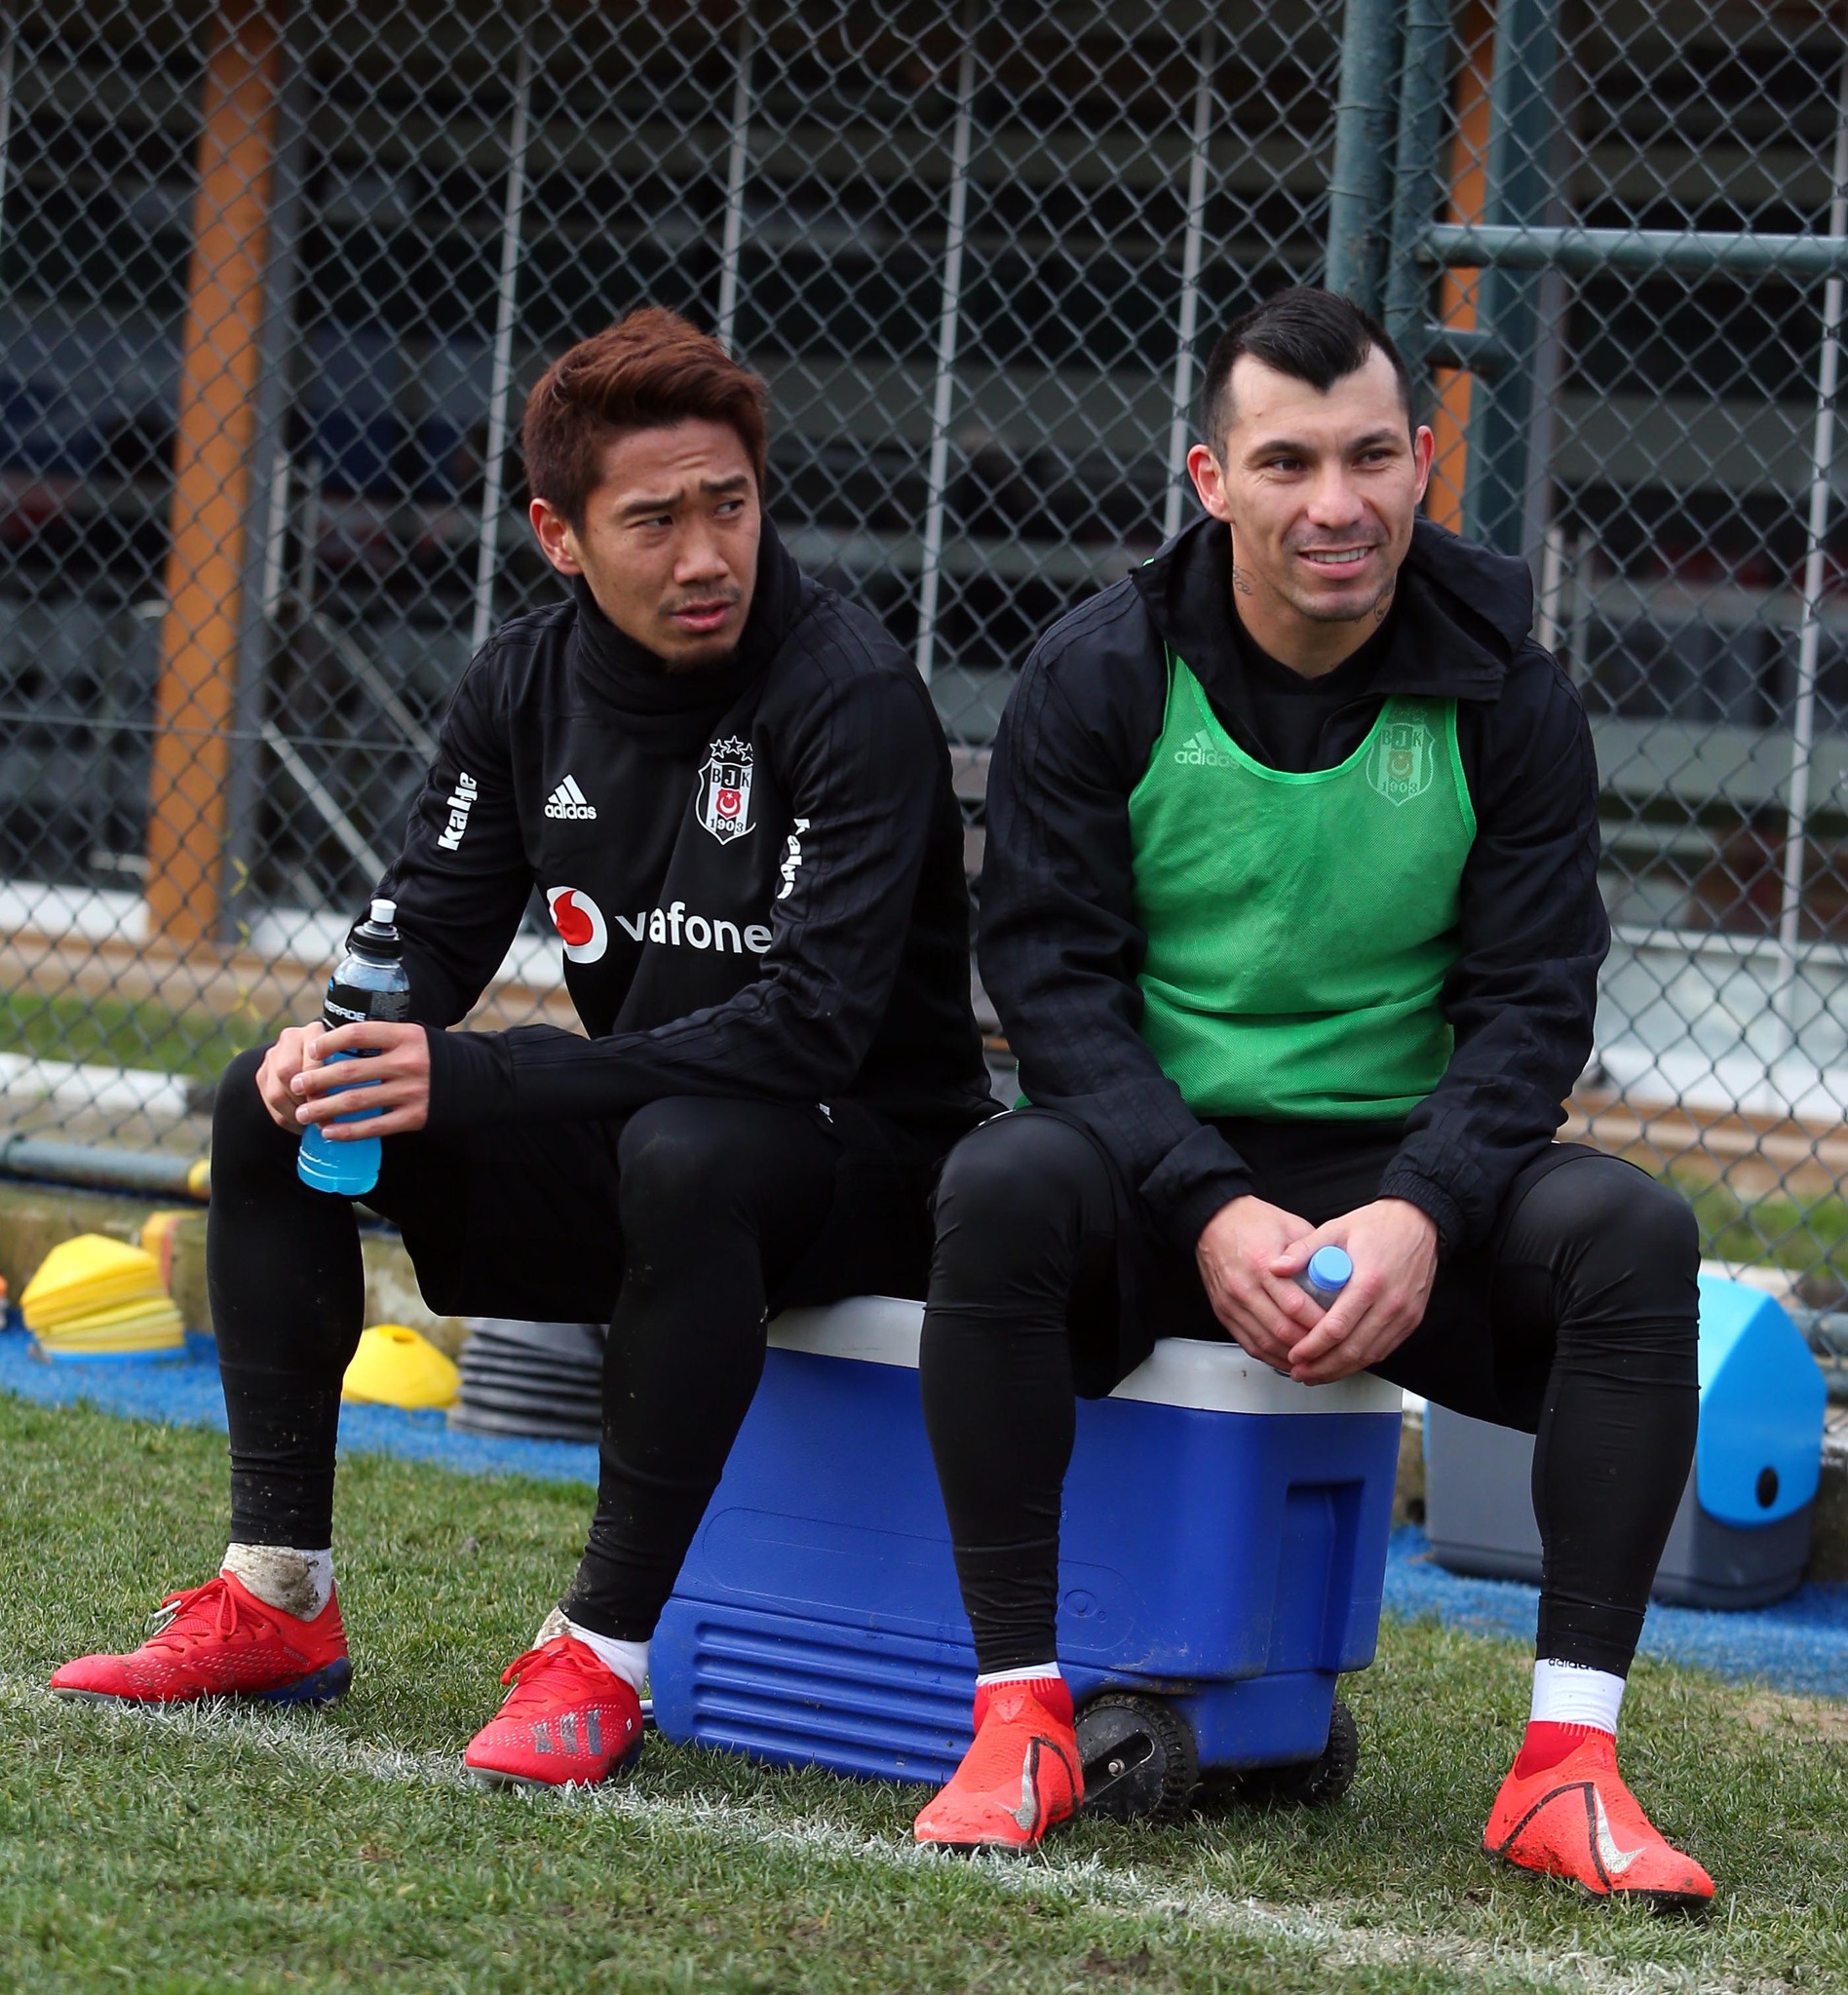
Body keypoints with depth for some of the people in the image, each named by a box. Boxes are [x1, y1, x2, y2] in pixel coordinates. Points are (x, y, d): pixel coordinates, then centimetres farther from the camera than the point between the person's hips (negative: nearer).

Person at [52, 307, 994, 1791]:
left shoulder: (853, 699, -21)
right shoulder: (528, 684, 0)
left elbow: (810, 1022, -29)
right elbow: (432, 930, 6)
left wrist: (470, 1082, -34)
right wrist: (348, 1035, -21)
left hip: (863, 1162, -7)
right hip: (632, 1138, 7)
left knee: (689, 1152, -40)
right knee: (270, 1102, -6)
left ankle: (606, 1651, -32)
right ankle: (278, 1601, -5)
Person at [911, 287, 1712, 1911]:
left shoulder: (1505, 696, -1)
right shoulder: (1101, 679, -4)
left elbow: (1529, 1000, -3)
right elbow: (1052, 975, -8)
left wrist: (1422, 1213, -23)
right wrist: (1212, 1212, -23)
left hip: (1406, 1180, 1)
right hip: (1154, 1168, -1)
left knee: (1635, 1232, -26)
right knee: (1002, 1186, -34)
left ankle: (1568, 1762, -25)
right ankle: (1019, 1714, -25)